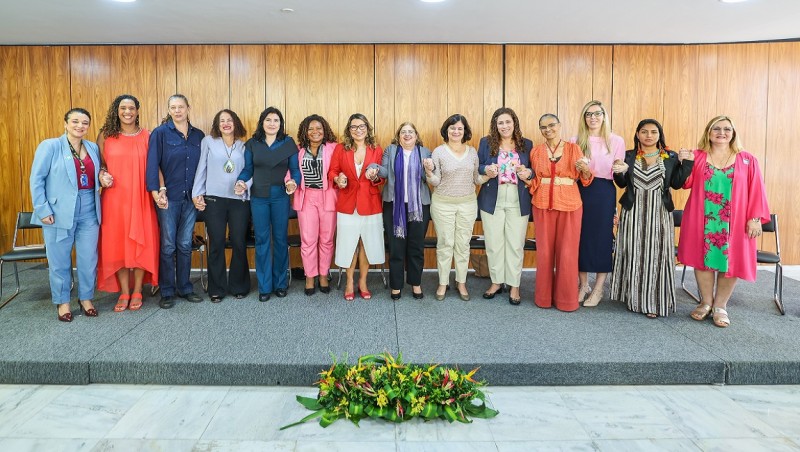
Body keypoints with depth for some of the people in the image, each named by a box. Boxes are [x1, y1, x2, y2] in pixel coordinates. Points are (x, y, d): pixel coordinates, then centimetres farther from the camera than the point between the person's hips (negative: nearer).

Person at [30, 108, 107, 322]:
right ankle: (62, 302, 23)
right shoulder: (50, 146, -3)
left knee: (89, 259, 7)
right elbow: (36, 179, -5)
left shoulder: (93, 148, 9)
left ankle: (86, 298, 25)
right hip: (59, 212, -3)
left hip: (89, 212, 4)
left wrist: (103, 179, -3)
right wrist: (43, 209, -10)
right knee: (60, 260, 7)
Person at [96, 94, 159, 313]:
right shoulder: (105, 135, 5)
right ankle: (124, 292, 16)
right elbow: (100, 163, 13)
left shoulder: (147, 136, 3)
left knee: (141, 243, 4)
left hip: (141, 199, -1)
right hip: (114, 198, 1)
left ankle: (137, 291, 18)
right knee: (117, 243, 4)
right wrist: (103, 175, -8)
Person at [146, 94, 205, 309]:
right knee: (168, 245, 3)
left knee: (185, 244, 10)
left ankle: (185, 287, 21)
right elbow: (153, 164, -8)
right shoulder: (160, 133, -2)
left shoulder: (199, 135, 8)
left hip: (191, 197, 3)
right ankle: (167, 291, 13)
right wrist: (156, 192, -17)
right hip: (168, 196, -3)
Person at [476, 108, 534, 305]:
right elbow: (476, 168, 6)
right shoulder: (486, 143, 3)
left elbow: (535, 170, 11)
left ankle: (514, 285, 17)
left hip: (518, 202, 0)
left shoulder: (526, 144, 5)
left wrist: (528, 173, -12)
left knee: (515, 244, 3)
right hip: (492, 201, 0)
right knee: (493, 243, 7)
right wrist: (486, 170, -15)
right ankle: (496, 282, 23)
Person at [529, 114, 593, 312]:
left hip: (570, 205, -1)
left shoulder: (573, 148, 3)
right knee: (544, 250, 6)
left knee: (567, 252, 1)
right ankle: (544, 296, 19)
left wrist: (585, 169, -17)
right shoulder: (536, 151, 8)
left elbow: (585, 178, 3)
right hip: (543, 205, 2)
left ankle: (566, 297, 16)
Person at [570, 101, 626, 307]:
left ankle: (598, 289, 15)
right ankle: (583, 285, 20)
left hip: (604, 194, -1)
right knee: (581, 236, 4)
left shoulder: (616, 141, 3)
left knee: (602, 237, 2)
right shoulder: (575, 141, 7)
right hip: (580, 192, 1)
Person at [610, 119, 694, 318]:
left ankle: (655, 301, 11)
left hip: (659, 213, 0)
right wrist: (620, 172, -15)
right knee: (634, 254, 5)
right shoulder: (628, 156, 4)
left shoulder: (671, 157, 4)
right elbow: (622, 184, 5)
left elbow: (676, 184, 1)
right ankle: (635, 297, 17)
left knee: (656, 255, 2)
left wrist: (686, 163, -6)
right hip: (634, 213, 1)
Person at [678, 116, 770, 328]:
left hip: (734, 222, 0)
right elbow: (685, 183, -1)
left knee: (730, 261, 2)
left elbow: (756, 191, 2)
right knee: (703, 258, 4)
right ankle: (706, 302, 22)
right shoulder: (697, 157, 6)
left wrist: (755, 218, -5)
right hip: (702, 221, 0)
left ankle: (720, 306, 18)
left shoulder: (747, 160, 5)